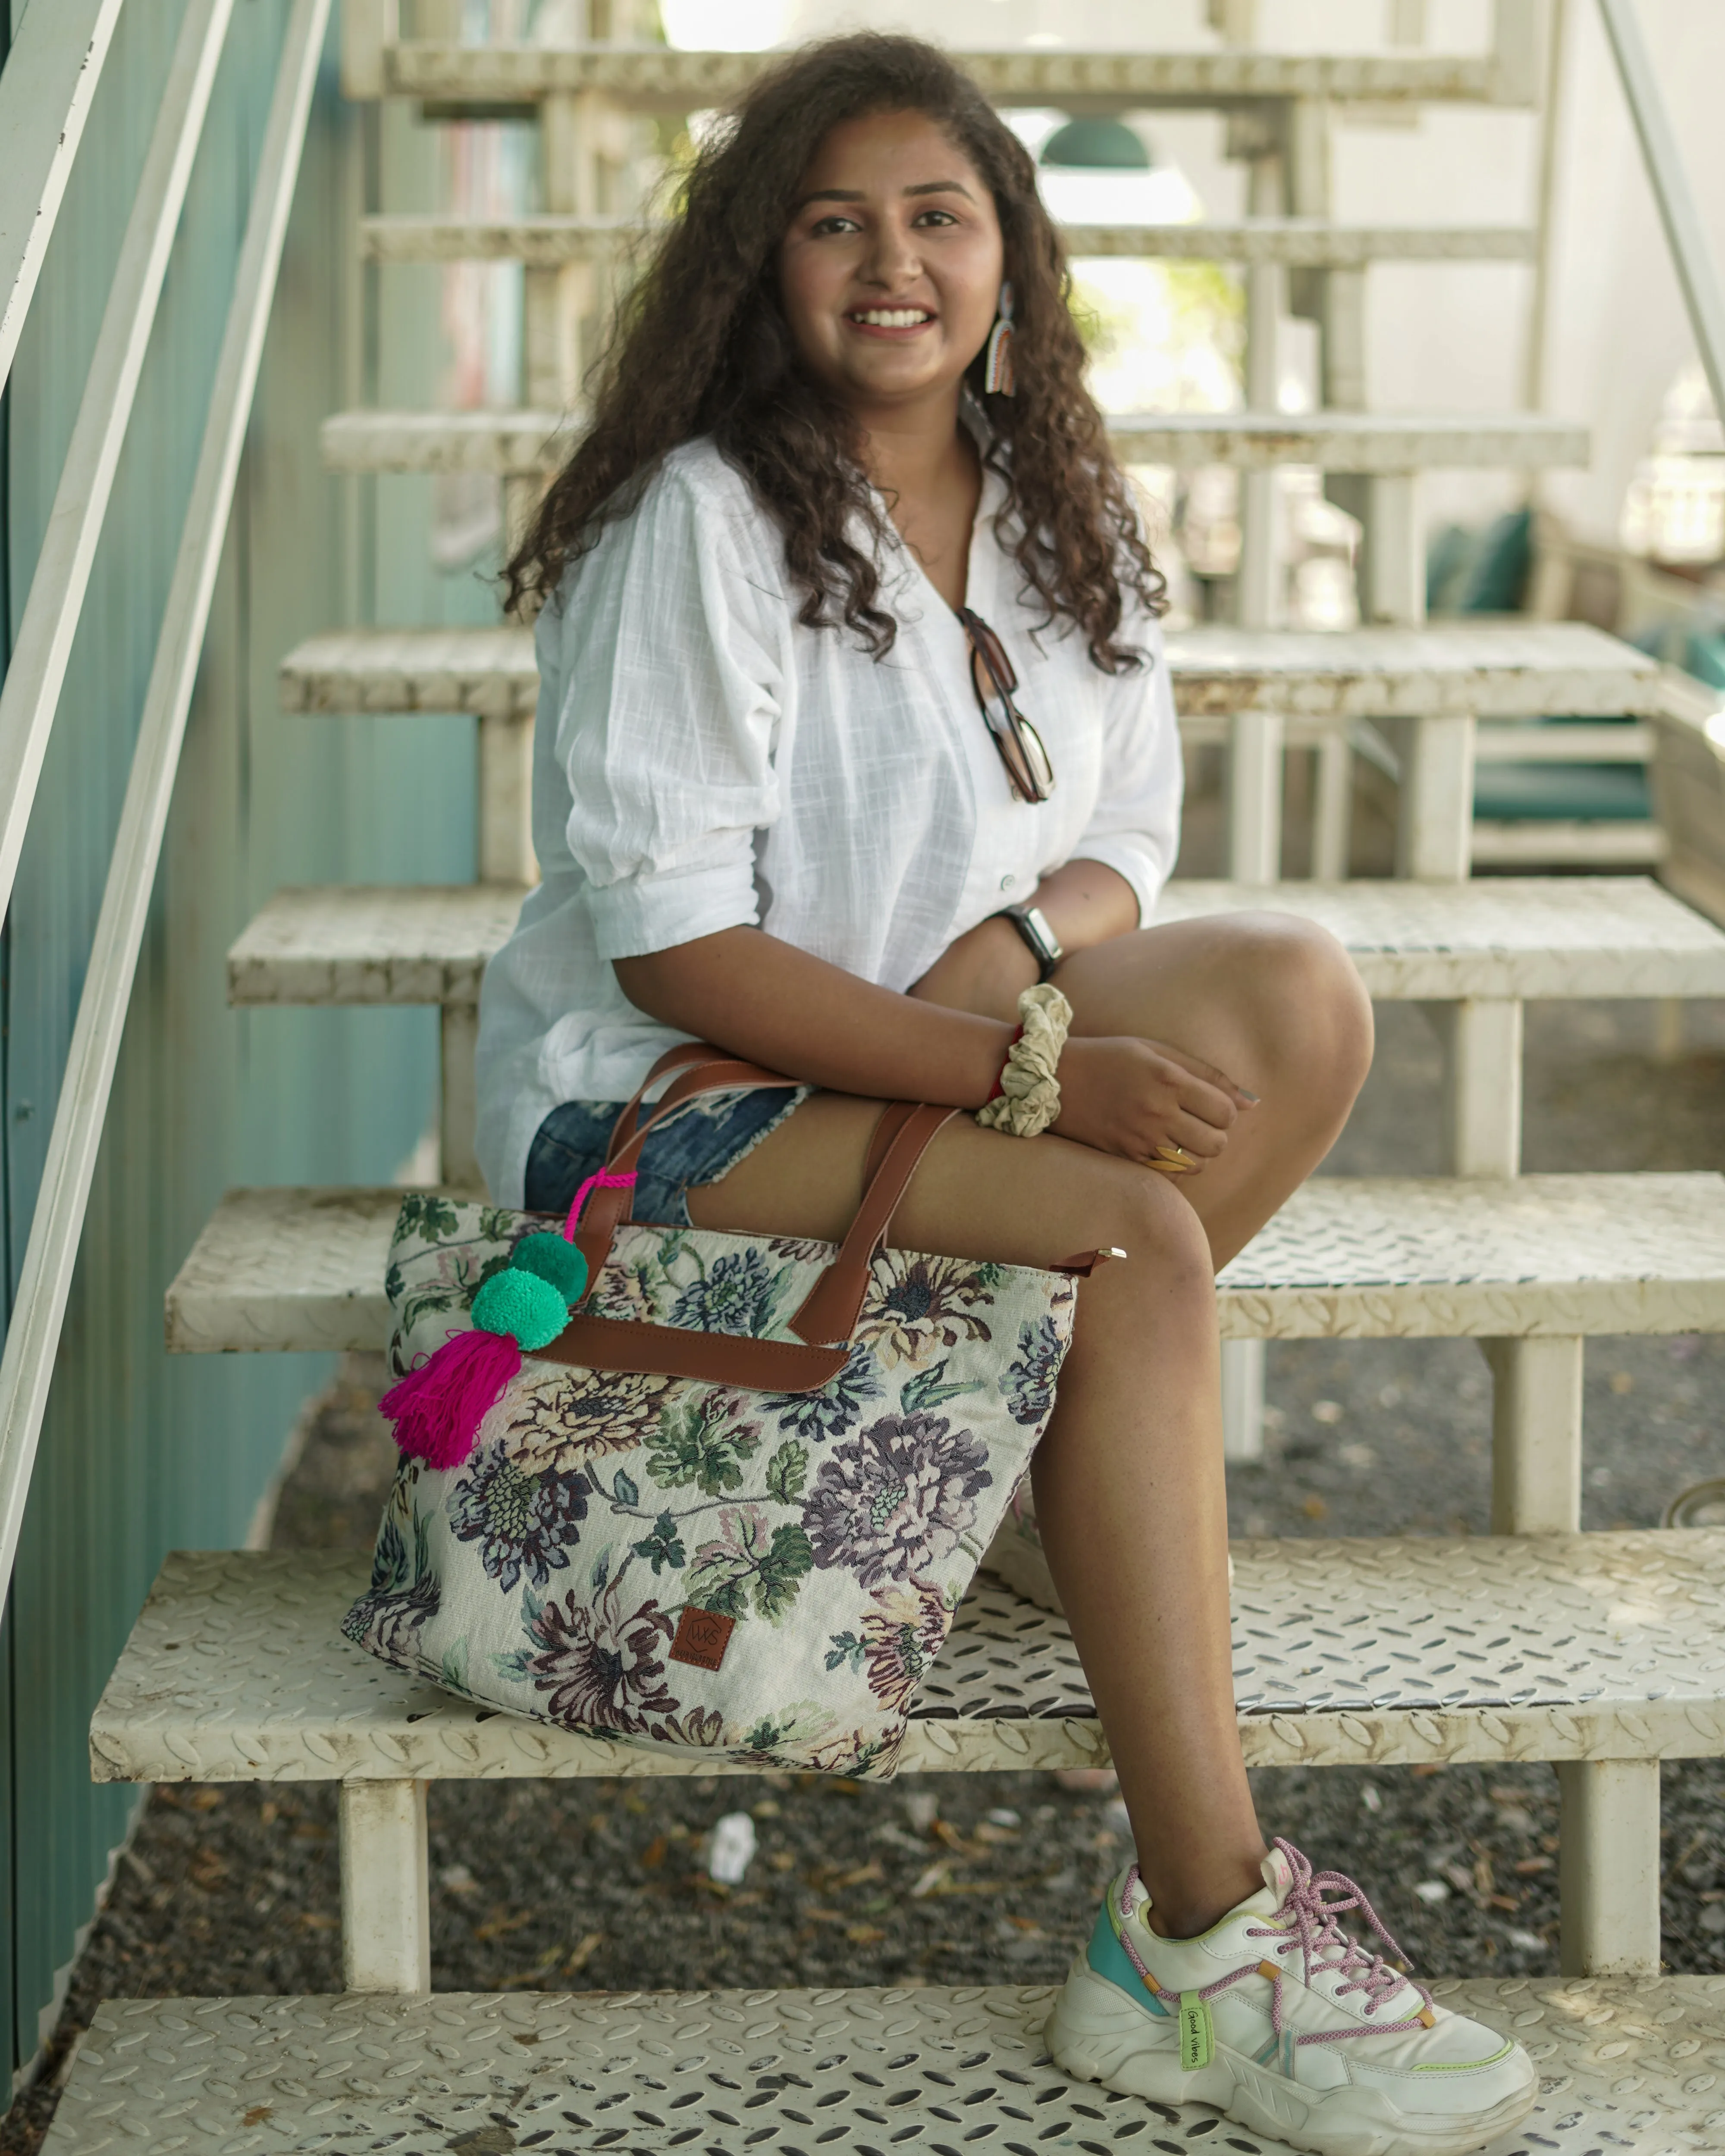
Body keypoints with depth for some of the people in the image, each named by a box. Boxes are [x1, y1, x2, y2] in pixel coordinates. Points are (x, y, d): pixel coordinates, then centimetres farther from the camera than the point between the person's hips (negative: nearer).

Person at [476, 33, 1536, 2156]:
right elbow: (669, 945, -18)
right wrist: (1030, 1075, -26)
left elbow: (1119, 853, 9)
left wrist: (1019, 951, -17)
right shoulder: (702, 522, -12)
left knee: (1296, 993, -19)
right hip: (641, 1100, -6)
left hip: (931, 1058, 6)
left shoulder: (1061, 519, 8)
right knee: (1136, 1240, -29)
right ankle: (1204, 1943, -24)